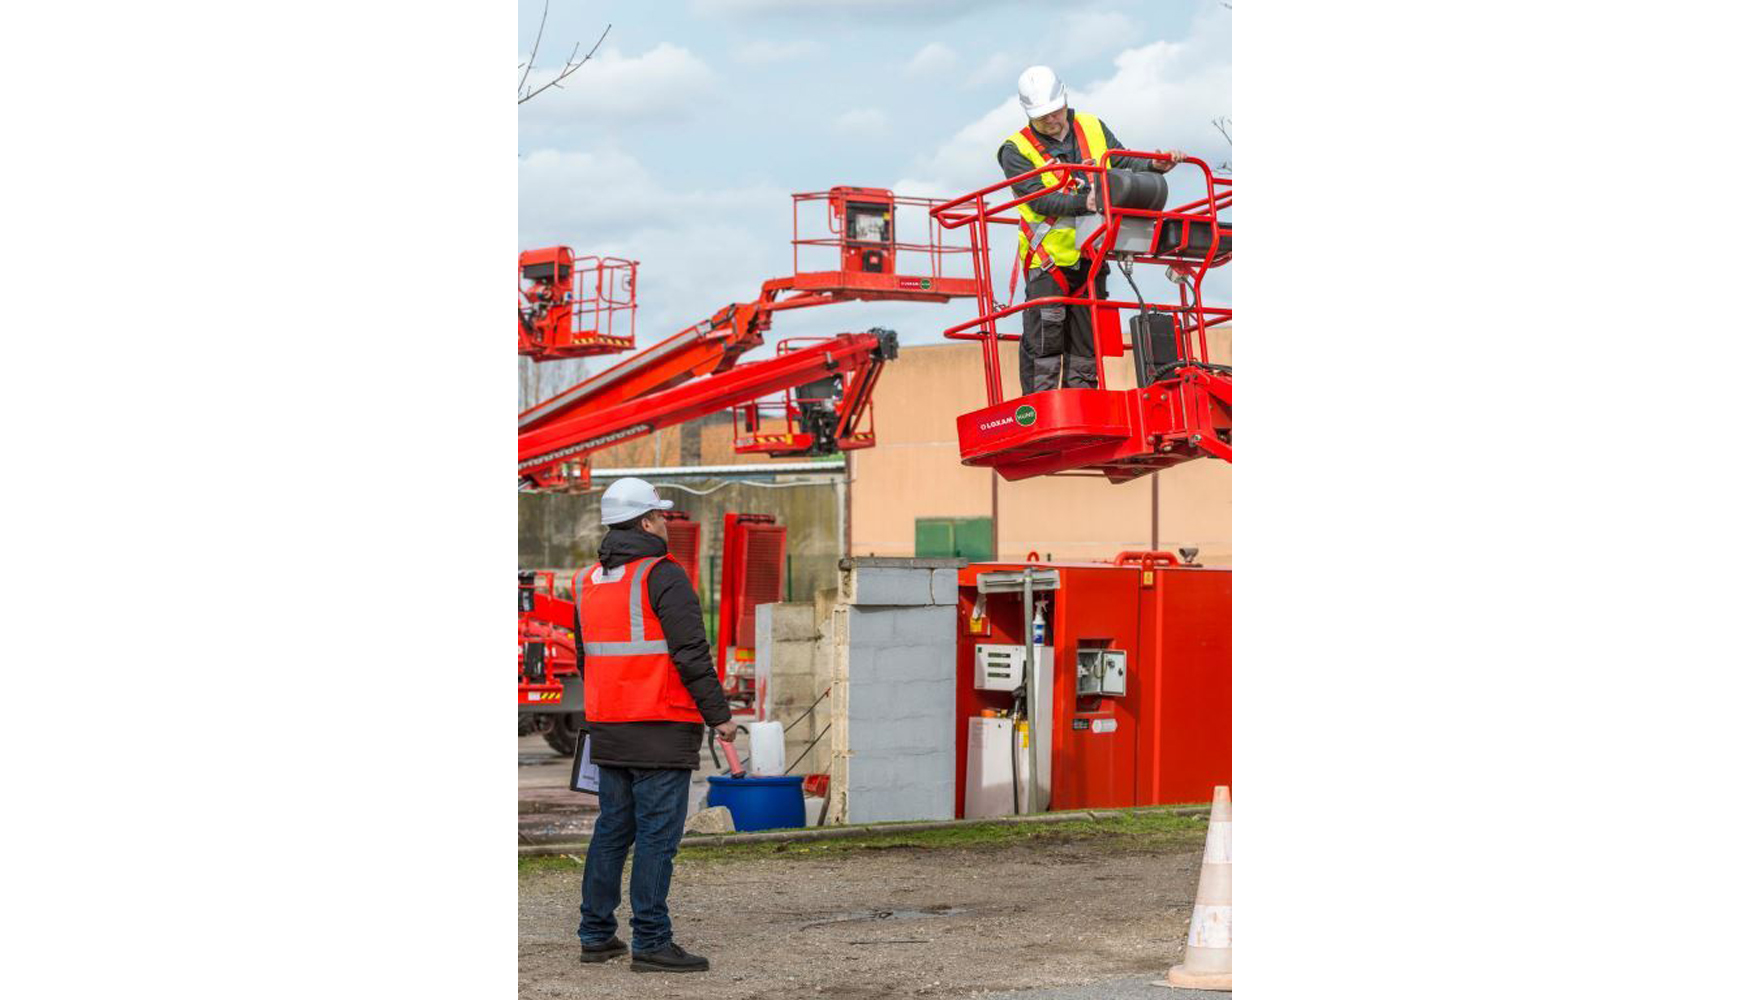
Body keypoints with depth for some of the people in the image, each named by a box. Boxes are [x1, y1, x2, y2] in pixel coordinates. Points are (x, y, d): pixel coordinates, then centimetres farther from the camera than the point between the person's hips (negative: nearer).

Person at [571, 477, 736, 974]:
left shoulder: (587, 583, 13)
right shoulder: (663, 577, -11)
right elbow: (691, 654, -16)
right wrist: (719, 714, -9)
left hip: (607, 730, 8)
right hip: (661, 729, -8)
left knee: (612, 830, 14)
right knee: (657, 835, -5)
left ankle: (596, 934, 17)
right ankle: (651, 942, -6)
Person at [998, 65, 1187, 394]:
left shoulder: (1093, 129, 10)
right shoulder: (1017, 150, -5)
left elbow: (1125, 163, 11)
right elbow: (1039, 200, -16)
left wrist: (1154, 166, -10)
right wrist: (1083, 203, -30)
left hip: (1091, 256, 5)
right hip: (1048, 259, -5)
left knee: (1086, 342, 9)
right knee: (1043, 343, -7)